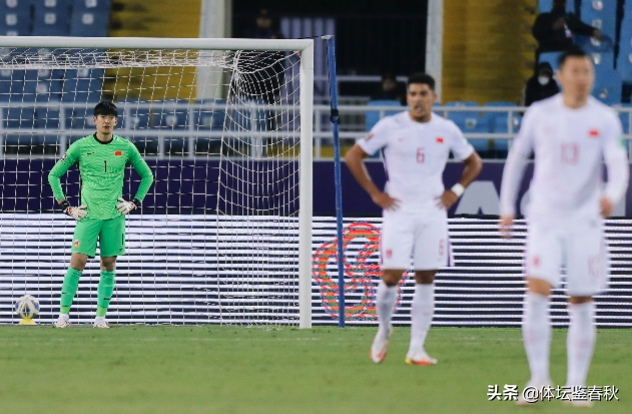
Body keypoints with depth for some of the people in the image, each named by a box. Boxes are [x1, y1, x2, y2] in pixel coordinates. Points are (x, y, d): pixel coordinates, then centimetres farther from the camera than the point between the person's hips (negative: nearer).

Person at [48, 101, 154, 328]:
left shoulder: (126, 148, 3)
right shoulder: (81, 147, -1)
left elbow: (147, 176, 16)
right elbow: (54, 175, 6)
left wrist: (134, 203, 6)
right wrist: (66, 206, 0)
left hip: (115, 215, 2)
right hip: (88, 214, -2)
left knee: (109, 264, 3)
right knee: (77, 261, -10)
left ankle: (101, 316, 8)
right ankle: (64, 314, -8)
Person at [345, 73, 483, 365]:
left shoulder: (446, 130, 5)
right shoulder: (390, 127, -3)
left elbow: (473, 162, 19)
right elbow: (353, 157, 2)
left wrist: (456, 191, 5)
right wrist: (374, 193, -3)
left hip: (433, 213, 2)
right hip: (398, 211, -2)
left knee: (426, 279, 1)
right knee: (391, 276, -9)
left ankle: (416, 348, 4)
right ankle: (383, 332, 16)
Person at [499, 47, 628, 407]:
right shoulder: (540, 114, 0)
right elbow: (517, 157, 12)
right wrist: (507, 208, 11)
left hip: (586, 222, 0)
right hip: (545, 218, 0)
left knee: (582, 303, 2)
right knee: (537, 293, -15)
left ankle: (576, 385, 10)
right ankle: (539, 378, -5)